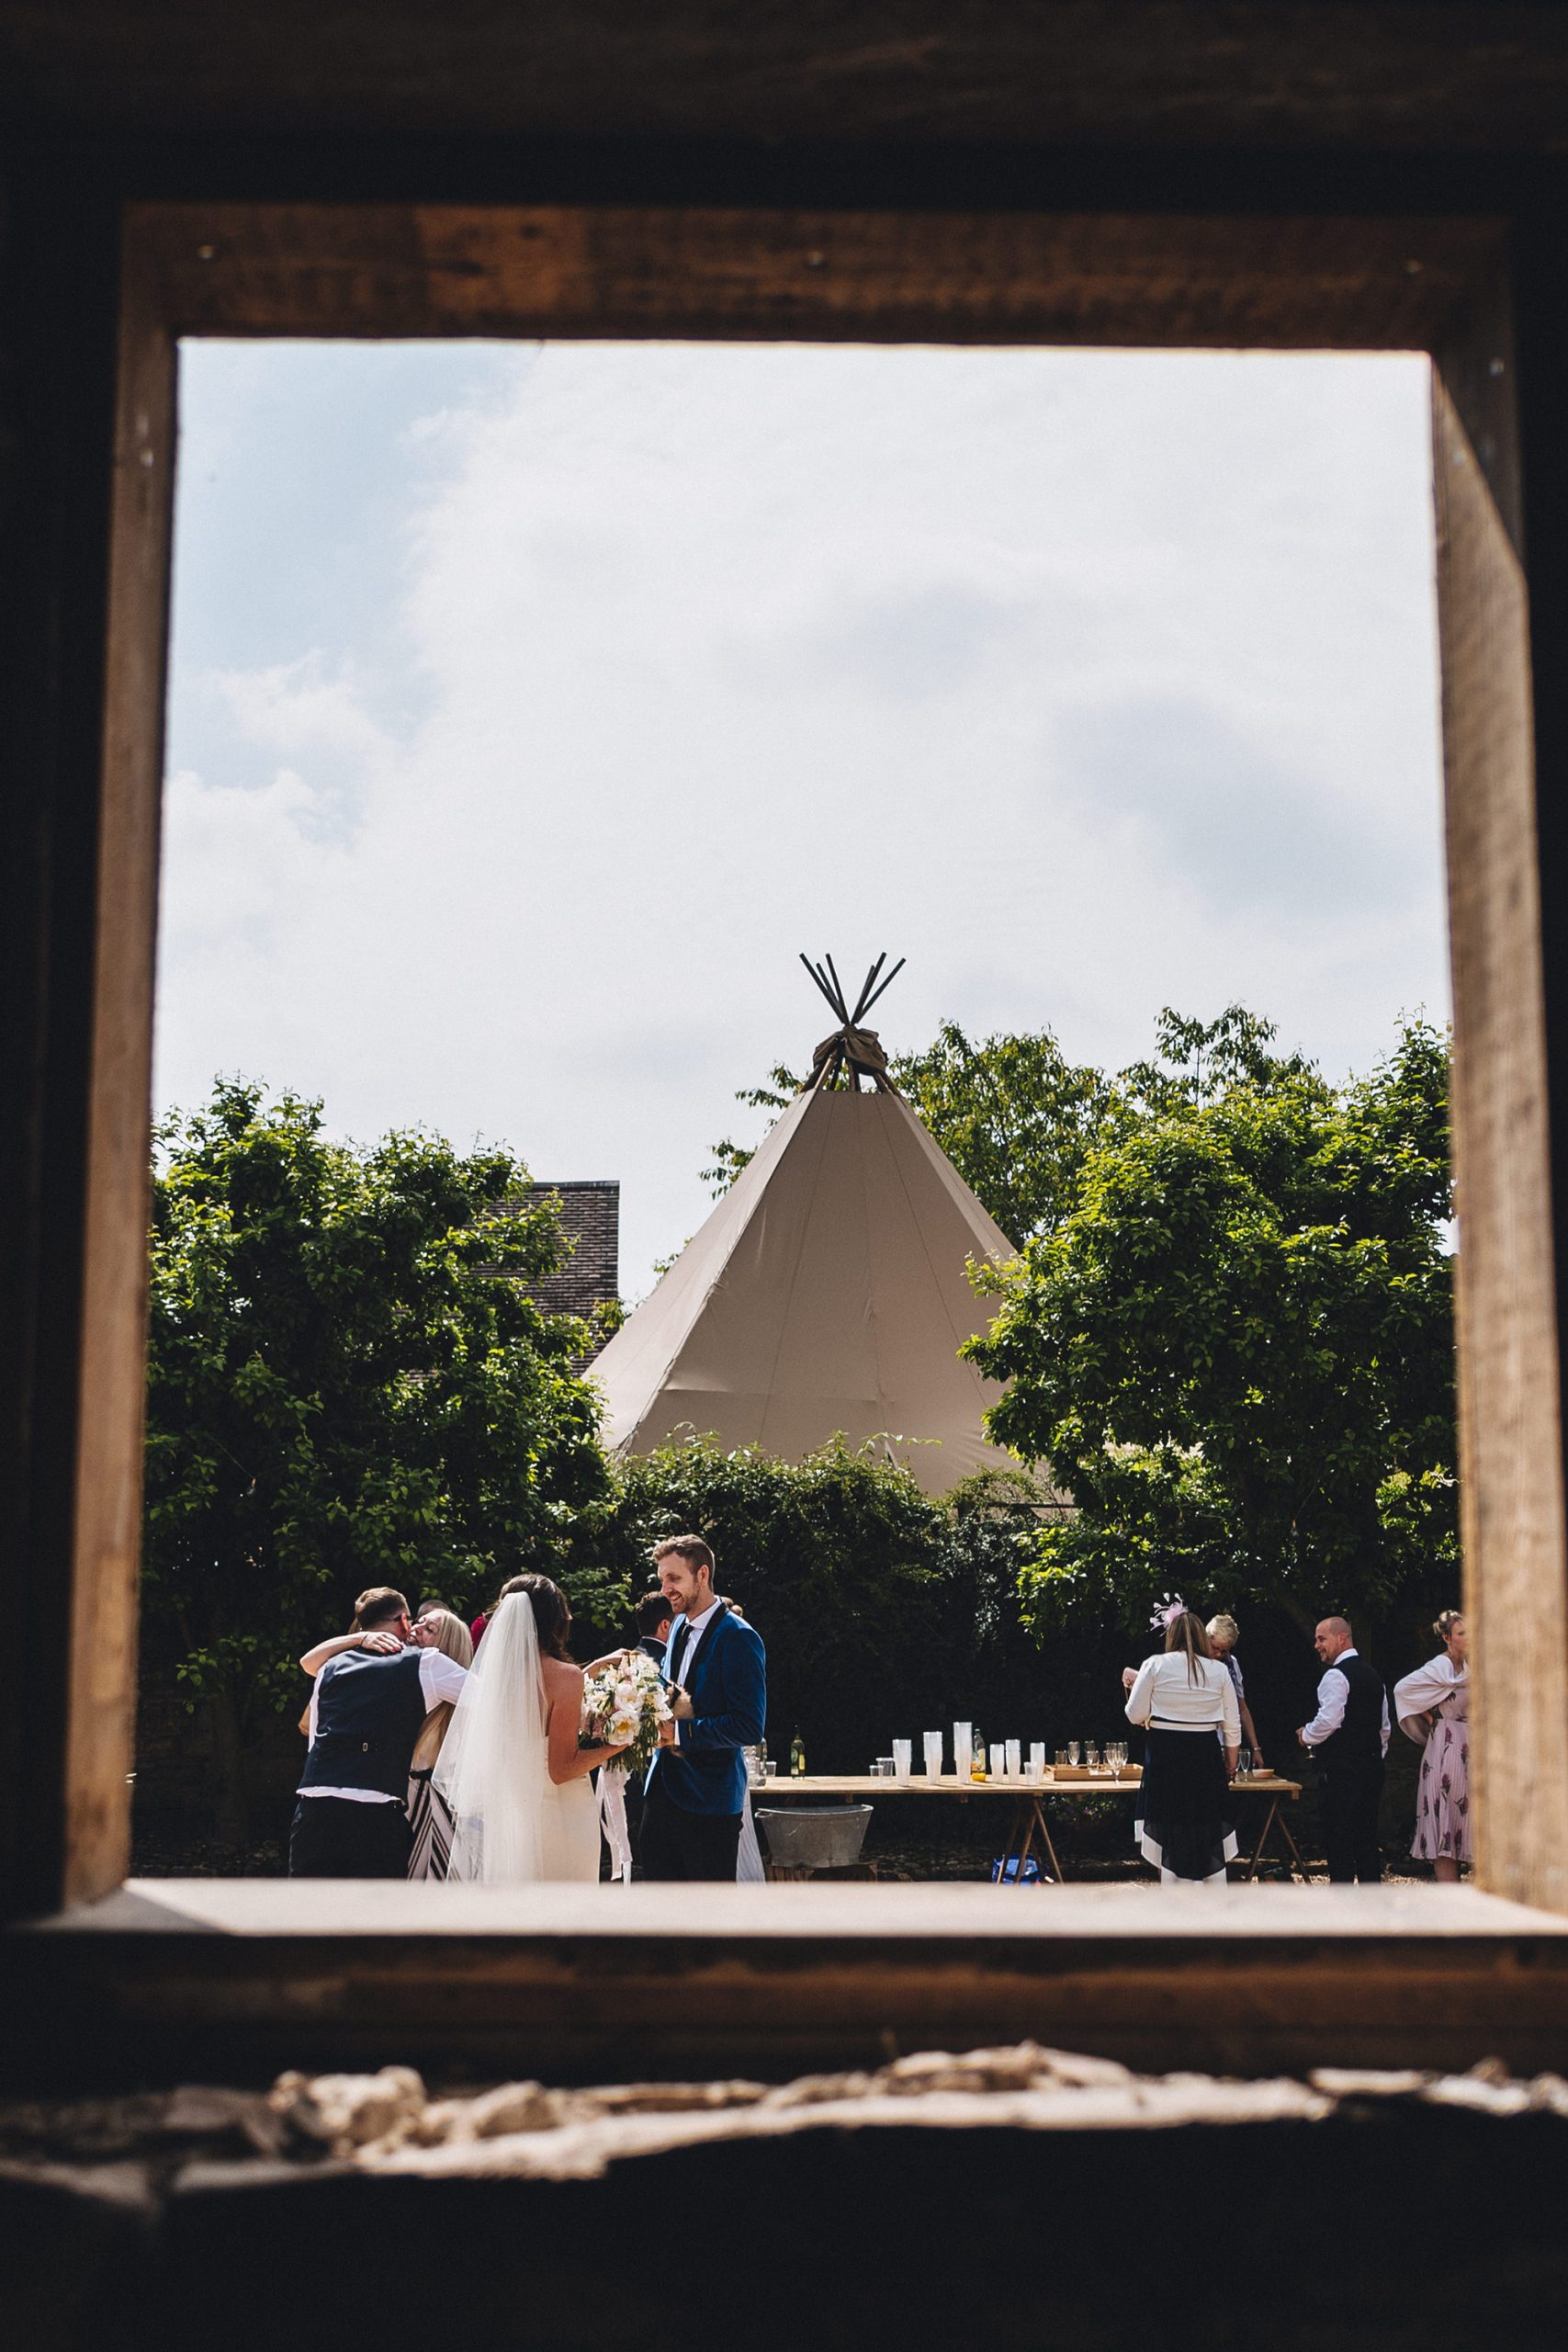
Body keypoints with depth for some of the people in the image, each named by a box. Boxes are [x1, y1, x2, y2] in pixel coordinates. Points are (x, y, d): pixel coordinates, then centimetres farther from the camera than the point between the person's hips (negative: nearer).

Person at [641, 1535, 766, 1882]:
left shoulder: (738, 1638, -16)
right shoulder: (680, 1626, 11)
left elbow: (749, 1727, -21)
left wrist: (680, 1731, -21)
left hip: (707, 1799, -8)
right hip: (662, 1787, 8)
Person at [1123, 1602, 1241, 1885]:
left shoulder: (1155, 1665, -3)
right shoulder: (1219, 1671, 4)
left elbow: (1135, 1715, -2)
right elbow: (1232, 1726, 7)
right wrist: (1231, 1765, 19)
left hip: (1165, 1756, -2)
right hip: (1206, 1758, 2)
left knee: (1171, 1842, 4)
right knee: (1209, 1839, 10)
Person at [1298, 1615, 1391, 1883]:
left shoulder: (1336, 1675, -12)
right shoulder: (1373, 1674, 16)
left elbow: (1328, 1721, -20)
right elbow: (1384, 1725, 20)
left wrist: (1306, 1735, -2)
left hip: (1341, 1769, -9)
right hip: (1371, 1766, 9)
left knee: (1339, 1841, -6)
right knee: (1367, 1838, 10)